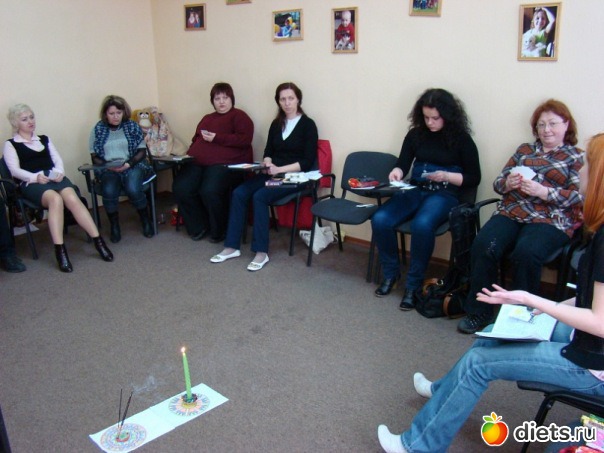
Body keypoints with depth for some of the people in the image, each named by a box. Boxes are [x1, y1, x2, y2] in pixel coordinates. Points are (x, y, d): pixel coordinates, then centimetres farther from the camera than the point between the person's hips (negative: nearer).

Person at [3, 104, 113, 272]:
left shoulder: (44, 139, 26)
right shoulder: (11, 144, 13)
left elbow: (58, 159, 15)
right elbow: (15, 170, 0)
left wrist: (59, 172, -8)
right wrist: (35, 177, -19)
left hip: (54, 178, 3)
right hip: (32, 183, -3)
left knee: (72, 199, -30)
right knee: (55, 199, -37)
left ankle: (98, 241, -32)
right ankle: (59, 251, -40)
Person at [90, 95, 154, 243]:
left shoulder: (132, 126, 6)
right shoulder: (98, 129, 7)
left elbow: (142, 152, 4)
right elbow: (95, 158, 7)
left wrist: (128, 164, -13)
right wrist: (108, 166, -12)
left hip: (133, 165, -1)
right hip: (108, 169, 1)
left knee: (133, 189, -32)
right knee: (109, 191, -31)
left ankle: (146, 221, -7)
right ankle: (114, 226, -9)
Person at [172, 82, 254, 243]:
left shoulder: (239, 116, 7)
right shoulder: (206, 118, 30)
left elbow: (245, 140, -7)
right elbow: (196, 140, 33)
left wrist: (217, 138, -10)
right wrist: (191, 154, 10)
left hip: (224, 163, -7)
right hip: (198, 162, 7)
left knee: (209, 191, -31)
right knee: (180, 188, -18)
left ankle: (220, 231, -6)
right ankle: (199, 227, 0)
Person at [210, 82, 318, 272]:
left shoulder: (307, 124, -4)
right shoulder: (276, 124, 14)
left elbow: (308, 161, -10)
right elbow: (268, 151, 16)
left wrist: (280, 169, -19)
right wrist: (267, 164, -8)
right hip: (272, 174, 6)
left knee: (259, 197, -30)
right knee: (239, 193, -17)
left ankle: (262, 252, -24)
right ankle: (232, 247, -14)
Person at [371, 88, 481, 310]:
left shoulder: (461, 139, 0)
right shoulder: (416, 134, 9)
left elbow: (474, 178, 1)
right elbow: (403, 163, 4)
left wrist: (446, 176, -14)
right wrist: (396, 172, -20)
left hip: (444, 194, -4)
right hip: (414, 190, 4)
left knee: (422, 225, -37)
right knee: (380, 220, -24)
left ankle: (414, 284, -18)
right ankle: (391, 273, -1)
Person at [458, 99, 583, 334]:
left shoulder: (577, 158, 13)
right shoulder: (524, 149, 24)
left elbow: (578, 197, -1)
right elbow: (498, 183, 20)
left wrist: (542, 191, -15)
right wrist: (508, 183, -4)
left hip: (551, 219, -3)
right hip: (511, 211, 3)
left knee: (526, 252, -35)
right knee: (483, 245, -27)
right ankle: (478, 312, -15)